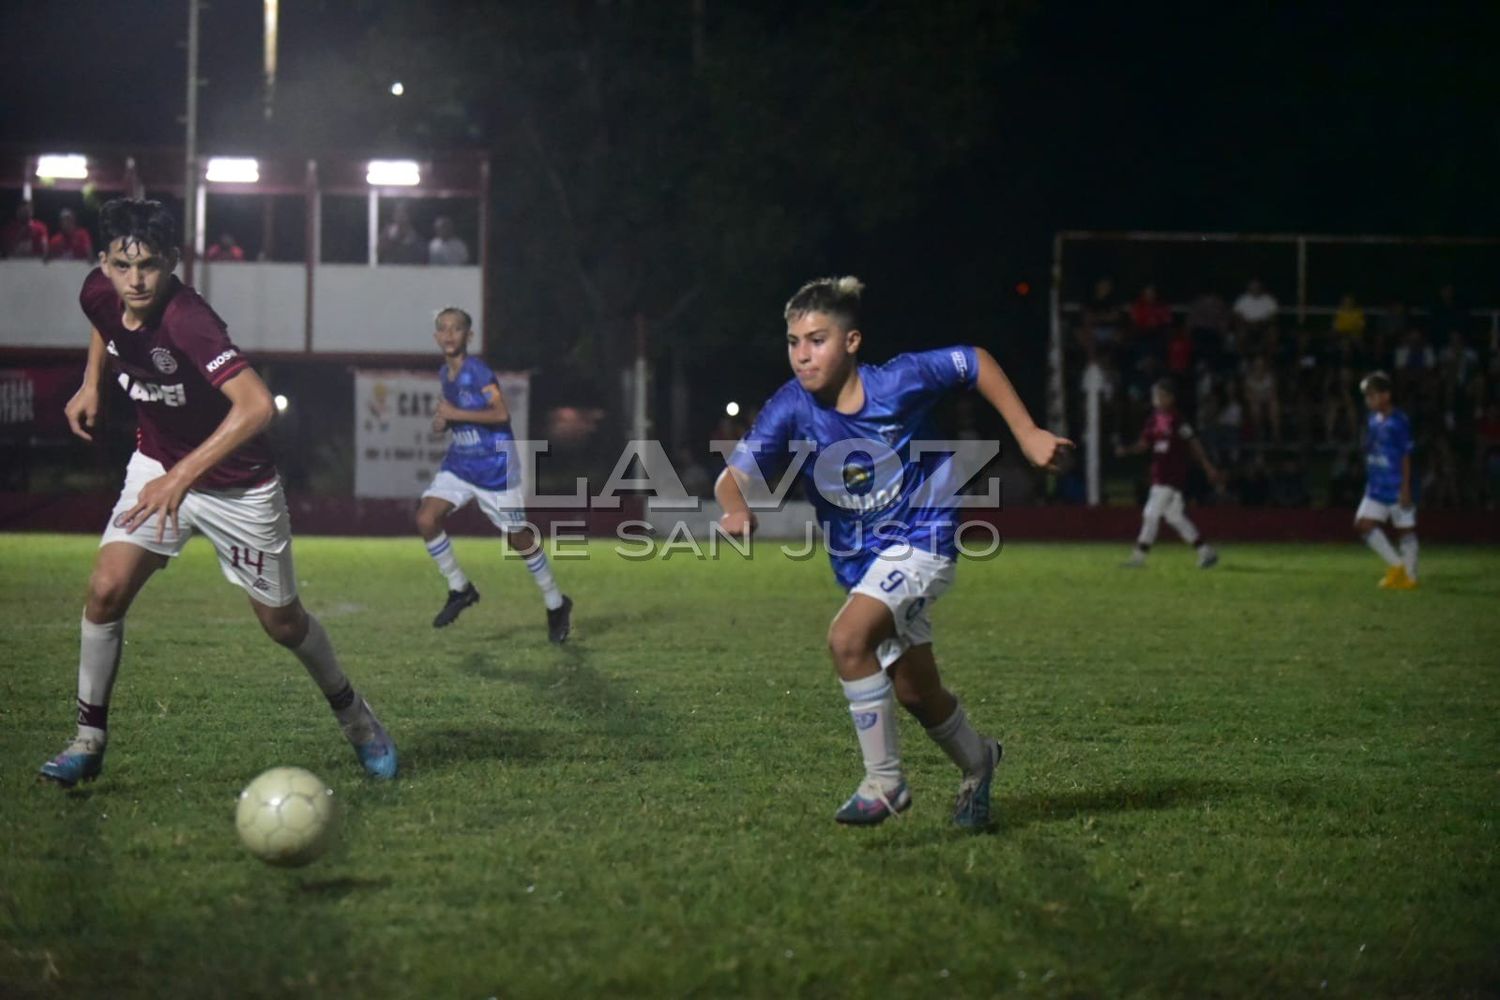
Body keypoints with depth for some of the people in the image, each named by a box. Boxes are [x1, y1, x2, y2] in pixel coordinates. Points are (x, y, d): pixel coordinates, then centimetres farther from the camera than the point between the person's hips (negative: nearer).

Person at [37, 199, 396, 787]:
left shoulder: (187, 322, -35)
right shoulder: (100, 294, -13)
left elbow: (256, 405, -48)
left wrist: (181, 476, -51)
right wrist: (91, 383, 8)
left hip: (237, 485, -5)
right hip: (157, 466, 5)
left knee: (280, 620, 8)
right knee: (106, 589, -13)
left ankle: (352, 714, 35)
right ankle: (89, 741, 0)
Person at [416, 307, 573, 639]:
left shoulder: (477, 371, -18)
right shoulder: (444, 374, 7)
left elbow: (501, 413, -27)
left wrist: (454, 414, -23)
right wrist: (442, 422, 0)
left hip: (494, 465, -7)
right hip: (459, 462, 7)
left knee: (517, 536, 2)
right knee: (426, 518, -11)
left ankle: (557, 604, 20)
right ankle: (459, 589, 6)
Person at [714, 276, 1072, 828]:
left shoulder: (900, 381, -20)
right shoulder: (790, 410, -14)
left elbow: (975, 362, -4)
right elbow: (733, 475, -21)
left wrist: (1027, 434, -4)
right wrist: (737, 509, -44)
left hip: (921, 539, -5)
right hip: (859, 560, 5)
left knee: (848, 639, -27)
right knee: (916, 693, 14)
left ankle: (884, 782, -13)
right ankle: (976, 761, 45)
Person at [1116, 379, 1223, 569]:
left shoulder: (1177, 421, -12)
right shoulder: (1154, 419, 10)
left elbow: (1193, 444, -7)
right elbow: (1143, 445, 13)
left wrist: (1209, 469, -4)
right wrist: (1126, 450, -6)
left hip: (1172, 475, -8)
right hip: (1159, 475, 8)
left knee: (1151, 514, -9)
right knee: (1174, 516, 13)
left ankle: (1138, 556, -4)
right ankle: (1206, 551, 22)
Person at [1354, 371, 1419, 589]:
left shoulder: (1399, 422, -13)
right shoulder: (1373, 422, 9)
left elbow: (1406, 457, -12)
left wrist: (1405, 489, -15)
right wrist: (1370, 484, 19)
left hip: (1396, 488, -7)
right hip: (1376, 488, 7)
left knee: (1405, 530, 2)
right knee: (1363, 524, -1)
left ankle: (1409, 577, 10)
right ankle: (1396, 565, 8)